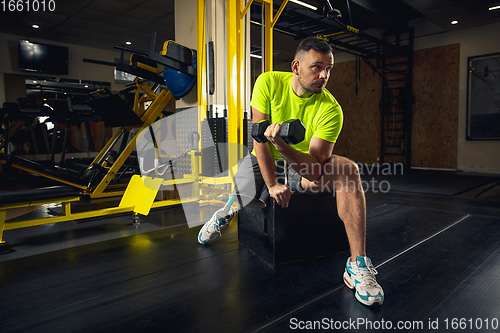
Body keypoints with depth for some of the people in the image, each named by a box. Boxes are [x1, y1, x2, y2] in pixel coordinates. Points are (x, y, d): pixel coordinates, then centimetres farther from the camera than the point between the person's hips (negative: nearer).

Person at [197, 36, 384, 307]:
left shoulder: (330, 109, -19)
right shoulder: (269, 83, -14)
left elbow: (315, 168, -24)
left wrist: (282, 145, -43)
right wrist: (272, 184, -19)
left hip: (305, 167, -1)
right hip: (265, 161, 1)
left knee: (348, 169, -28)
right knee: (242, 196, -26)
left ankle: (358, 264, -25)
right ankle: (232, 205, 18)